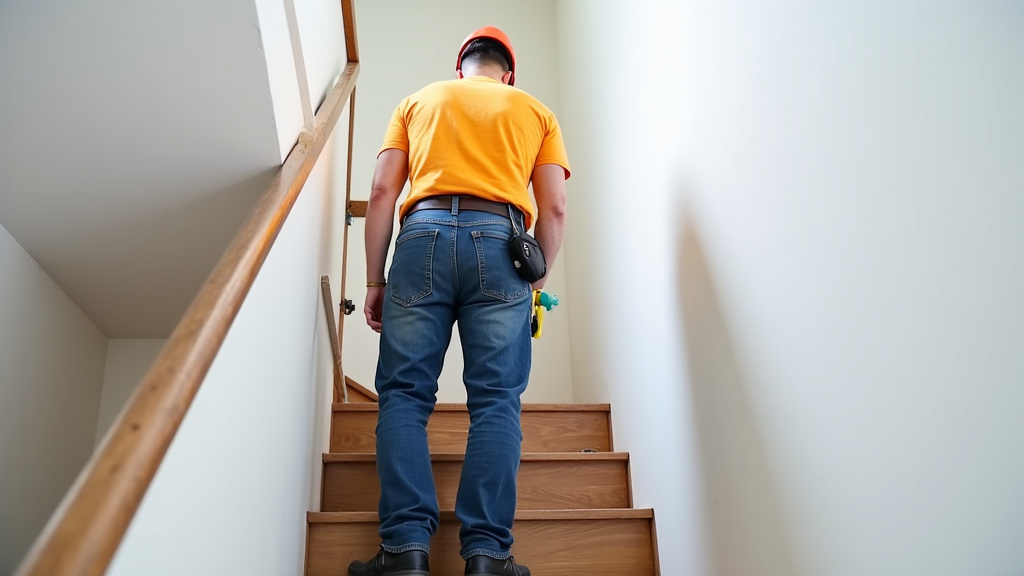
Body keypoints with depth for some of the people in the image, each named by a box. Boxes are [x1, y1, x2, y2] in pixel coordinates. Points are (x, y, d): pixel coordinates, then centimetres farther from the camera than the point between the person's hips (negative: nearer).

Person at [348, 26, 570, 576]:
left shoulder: (418, 101, 25)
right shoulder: (535, 111, 24)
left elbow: (382, 192, 12)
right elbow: (553, 209, 11)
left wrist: (376, 280, 12)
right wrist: (536, 281, 19)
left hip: (423, 238, 0)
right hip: (499, 242, 0)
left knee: (403, 393, 0)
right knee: (496, 401, -3)